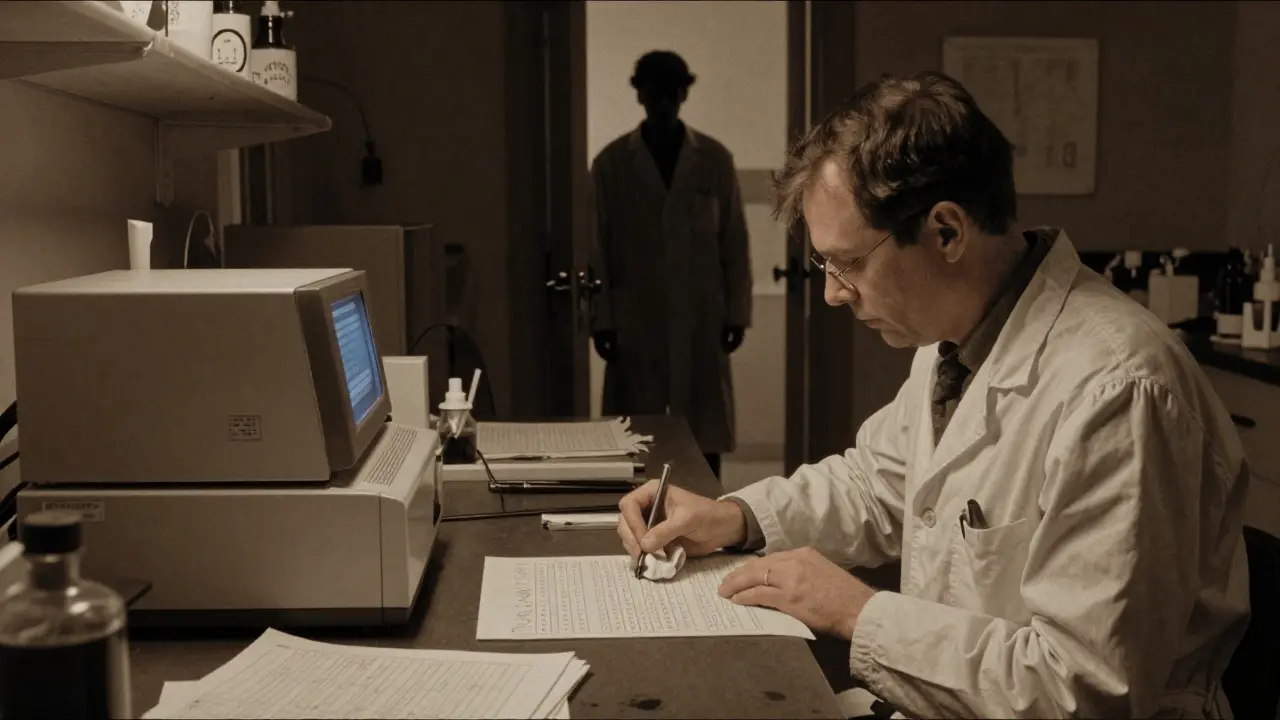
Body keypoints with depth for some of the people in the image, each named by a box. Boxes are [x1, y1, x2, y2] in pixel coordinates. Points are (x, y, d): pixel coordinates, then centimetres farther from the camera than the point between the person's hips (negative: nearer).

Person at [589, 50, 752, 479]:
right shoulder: (611, 163, 2)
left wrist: (737, 313, 0)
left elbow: (735, 243, 4)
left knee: (705, 430, 4)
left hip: (702, 319, 1)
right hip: (635, 322, 0)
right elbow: (599, 249, 2)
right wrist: (601, 321, -2)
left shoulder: (715, 160, 4)